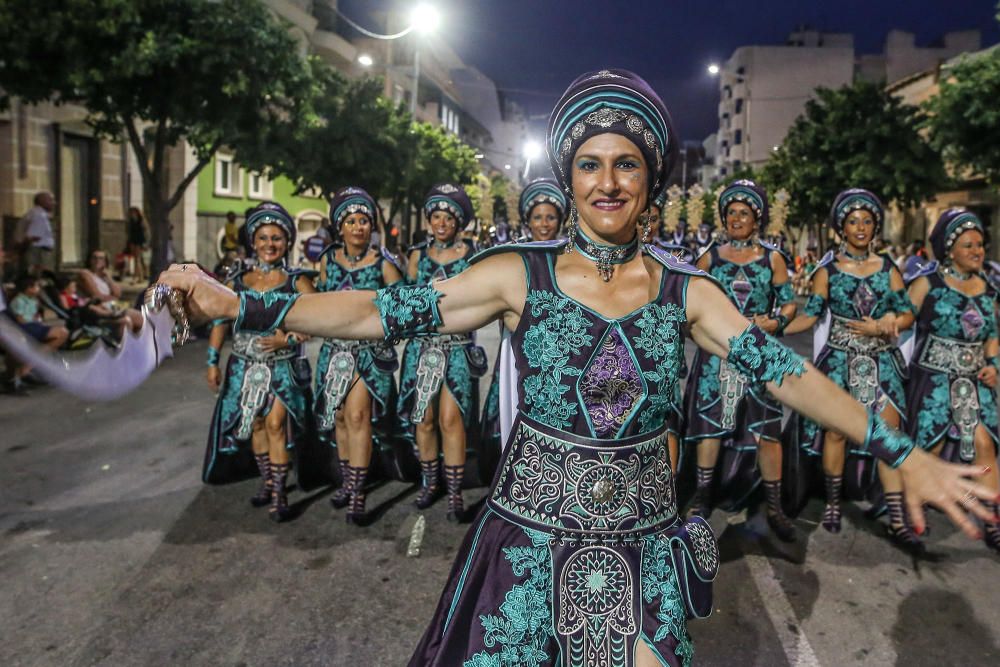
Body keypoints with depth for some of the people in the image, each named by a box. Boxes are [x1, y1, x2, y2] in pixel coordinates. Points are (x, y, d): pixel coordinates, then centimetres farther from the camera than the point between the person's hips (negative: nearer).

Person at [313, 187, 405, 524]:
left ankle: (357, 493, -8)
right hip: (336, 348, 5)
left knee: (357, 415, -14)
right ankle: (347, 482, 26)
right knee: (339, 417, 10)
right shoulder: (328, 259, 6)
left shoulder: (383, 263, -6)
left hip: (370, 349, -4)